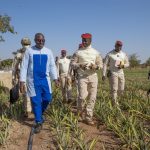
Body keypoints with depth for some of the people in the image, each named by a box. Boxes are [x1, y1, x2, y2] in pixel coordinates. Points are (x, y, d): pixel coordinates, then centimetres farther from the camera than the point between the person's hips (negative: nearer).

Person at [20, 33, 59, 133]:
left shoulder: (48, 51, 4)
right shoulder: (29, 51, -3)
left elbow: (52, 66, 6)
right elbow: (24, 66, -3)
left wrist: (55, 78, -1)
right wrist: (22, 81, -7)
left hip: (45, 79, 3)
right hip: (33, 80, -2)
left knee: (47, 98, 5)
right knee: (36, 101, 1)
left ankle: (40, 114, 35)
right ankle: (38, 122, 16)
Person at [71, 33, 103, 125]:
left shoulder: (95, 52, 8)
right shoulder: (78, 52, 4)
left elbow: (101, 64, 10)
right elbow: (73, 63, 5)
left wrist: (96, 67, -12)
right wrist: (79, 65, -15)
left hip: (93, 76, 2)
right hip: (82, 77, -2)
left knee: (92, 97, 0)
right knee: (82, 96, -11)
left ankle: (88, 117, 11)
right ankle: (80, 113, 15)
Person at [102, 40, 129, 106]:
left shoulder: (124, 54, 8)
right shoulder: (109, 54, -6)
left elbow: (127, 64, 14)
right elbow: (105, 64, -6)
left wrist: (123, 65, -10)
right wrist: (104, 74, -13)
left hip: (121, 73, 5)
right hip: (113, 73, -5)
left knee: (121, 90, 8)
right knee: (114, 89, -6)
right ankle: (115, 103, 1)